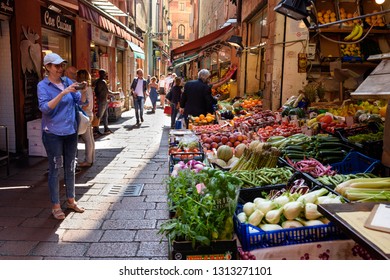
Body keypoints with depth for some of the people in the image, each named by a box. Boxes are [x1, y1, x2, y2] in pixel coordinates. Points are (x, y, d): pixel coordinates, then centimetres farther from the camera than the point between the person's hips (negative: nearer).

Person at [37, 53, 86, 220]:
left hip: (71, 131, 5)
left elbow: (81, 102, 5)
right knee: (55, 169, 2)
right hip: (53, 133, -5)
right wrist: (63, 93, -27)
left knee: (70, 167, 14)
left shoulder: (67, 81, 5)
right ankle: (55, 206, 15)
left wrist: (83, 91, -15)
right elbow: (45, 108, -20)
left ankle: (71, 200, 29)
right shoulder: (43, 85, -7)